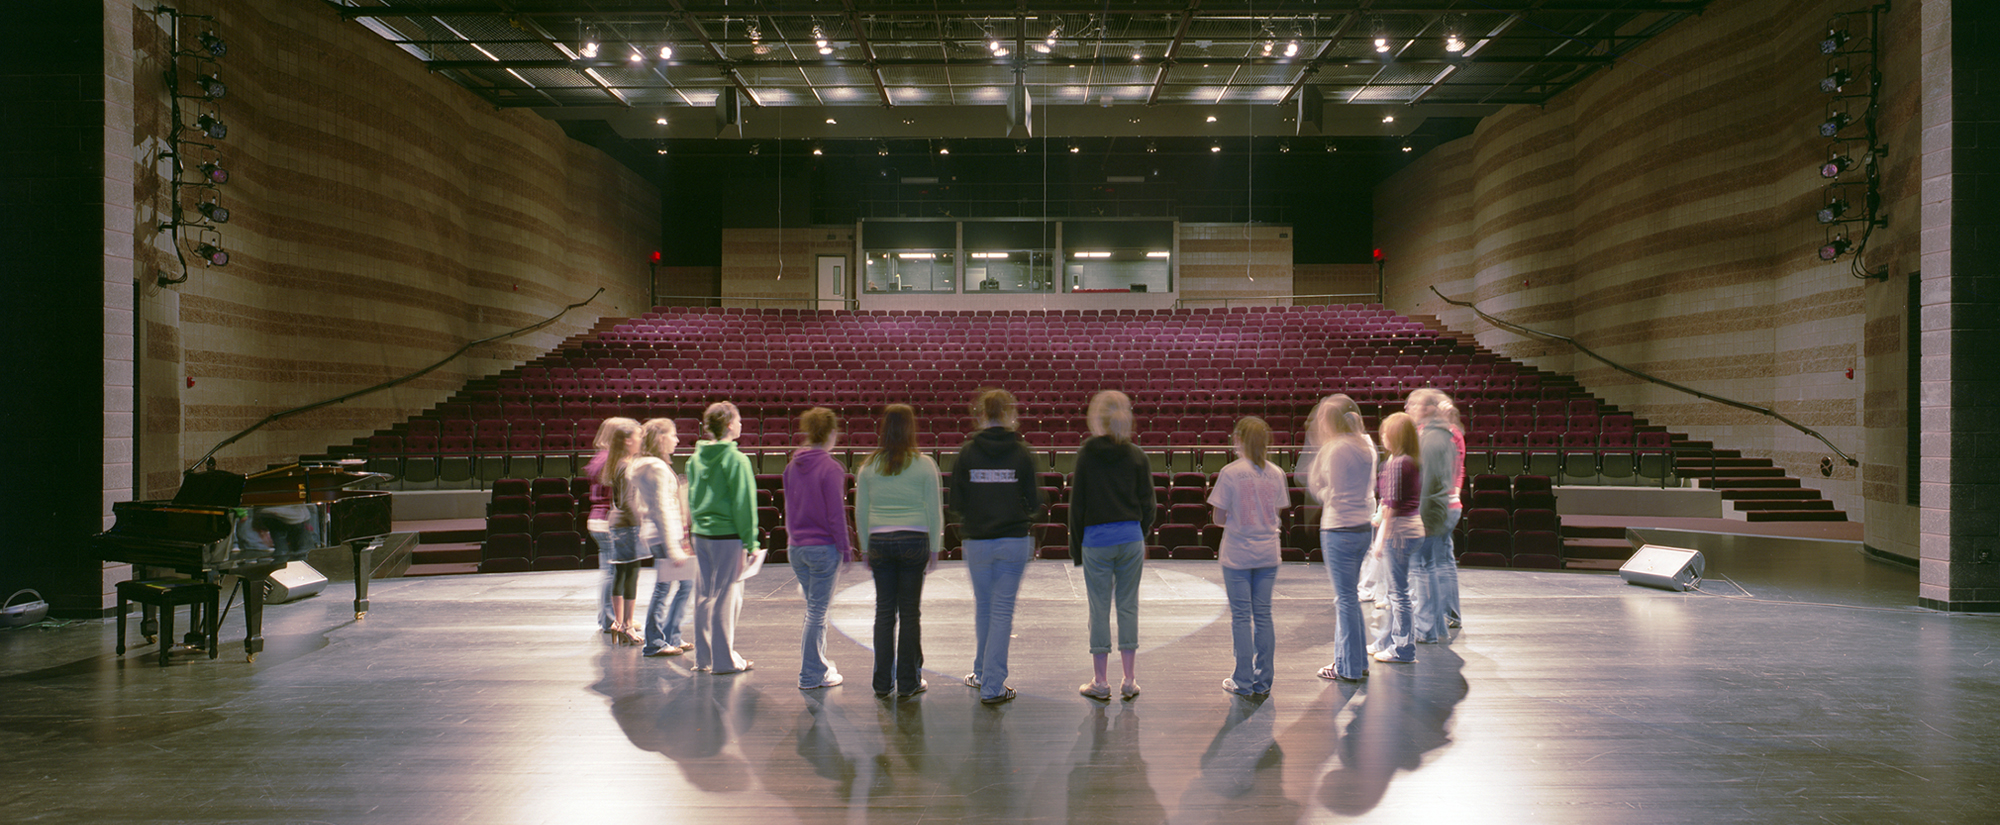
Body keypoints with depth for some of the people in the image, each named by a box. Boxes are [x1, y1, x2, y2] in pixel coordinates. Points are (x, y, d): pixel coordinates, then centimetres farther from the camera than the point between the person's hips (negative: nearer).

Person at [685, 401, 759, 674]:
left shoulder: (696, 458, 8)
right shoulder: (736, 460, -13)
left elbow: (691, 499, 14)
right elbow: (744, 504, -13)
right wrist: (750, 542, -8)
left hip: (701, 535, 7)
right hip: (728, 536, -7)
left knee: (703, 596, 12)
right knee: (726, 596, 0)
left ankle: (703, 657, 21)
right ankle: (724, 660, 6)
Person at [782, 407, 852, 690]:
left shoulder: (793, 465, 5)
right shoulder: (829, 468, -15)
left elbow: (789, 506, 13)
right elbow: (836, 512, -14)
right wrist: (845, 548, -7)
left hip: (797, 547, 7)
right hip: (824, 547, -7)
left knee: (814, 607, 19)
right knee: (817, 611, 1)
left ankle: (818, 664, 28)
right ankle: (811, 675, 7)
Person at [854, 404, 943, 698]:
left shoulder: (869, 466, 3)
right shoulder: (924, 465, -3)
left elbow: (860, 512, 7)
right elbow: (934, 510, -2)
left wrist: (867, 548, 15)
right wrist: (935, 547, 6)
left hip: (880, 542, 2)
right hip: (914, 541, -2)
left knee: (884, 611, 8)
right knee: (910, 612, 5)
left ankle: (883, 682, 13)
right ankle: (908, 682, 10)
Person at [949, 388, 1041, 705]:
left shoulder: (967, 453, -4)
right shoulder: (1021, 452, -6)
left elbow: (956, 503, -2)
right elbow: (1034, 502, -4)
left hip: (977, 542, 2)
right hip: (1014, 540, -1)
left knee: (983, 606, 19)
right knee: (1002, 610, 2)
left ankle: (982, 672, 33)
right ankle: (993, 685, 2)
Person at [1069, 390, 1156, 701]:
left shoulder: (1087, 453, -3)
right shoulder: (1137, 456, 2)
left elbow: (1077, 503, -1)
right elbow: (1148, 505, 3)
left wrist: (1076, 546, 7)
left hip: (1096, 540, -2)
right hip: (1131, 538, 2)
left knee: (1099, 610, 4)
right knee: (1128, 607, 9)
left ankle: (1100, 682, 10)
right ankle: (1129, 681, 14)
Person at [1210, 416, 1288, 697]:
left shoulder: (1230, 472, -11)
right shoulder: (1276, 473, 0)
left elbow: (1219, 518, -8)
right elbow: (1276, 514, 6)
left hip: (1237, 554, -3)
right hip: (1268, 553, 3)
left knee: (1241, 616, 4)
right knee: (1263, 615, 9)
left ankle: (1244, 682, 7)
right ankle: (1263, 682, 14)